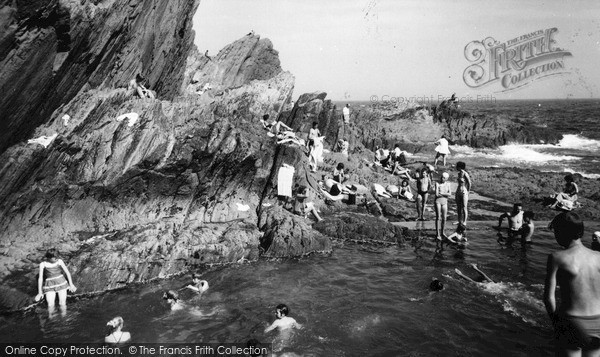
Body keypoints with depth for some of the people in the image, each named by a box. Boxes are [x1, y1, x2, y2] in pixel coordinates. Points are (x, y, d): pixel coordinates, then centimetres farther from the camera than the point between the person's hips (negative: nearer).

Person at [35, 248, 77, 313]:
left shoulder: (59, 261, -7)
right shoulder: (43, 264, -8)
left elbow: (67, 272, -2)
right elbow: (40, 278, -4)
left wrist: (71, 284, -6)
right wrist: (40, 292, -3)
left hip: (61, 283, 0)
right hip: (50, 286, 0)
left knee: (62, 304, -6)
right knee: (50, 305, -12)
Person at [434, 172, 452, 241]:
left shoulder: (448, 184, 8)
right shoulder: (437, 184, -4)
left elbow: (449, 194, -2)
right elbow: (437, 194, -13)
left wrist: (441, 193, -12)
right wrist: (445, 194, -5)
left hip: (444, 202, 4)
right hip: (438, 201, -4)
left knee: (444, 218, 5)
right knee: (438, 218, -7)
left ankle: (442, 232, 22)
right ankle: (438, 234, -8)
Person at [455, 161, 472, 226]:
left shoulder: (465, 174, -16)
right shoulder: (459, 173, 8)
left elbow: (469, 183, -12)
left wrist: (468, 192, -7)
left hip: (464, 192, -8)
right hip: (458, 192, 8)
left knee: (464, 208, -3)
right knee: (458, 207, 11)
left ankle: (464, 222, 2)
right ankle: (460, 221, 19)